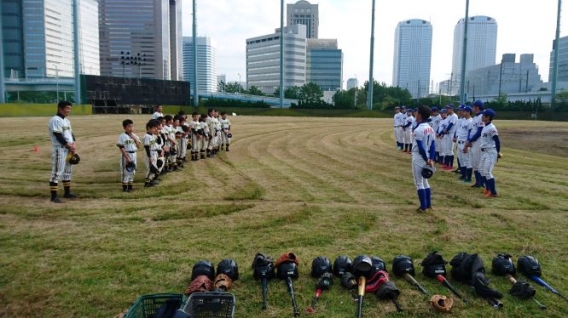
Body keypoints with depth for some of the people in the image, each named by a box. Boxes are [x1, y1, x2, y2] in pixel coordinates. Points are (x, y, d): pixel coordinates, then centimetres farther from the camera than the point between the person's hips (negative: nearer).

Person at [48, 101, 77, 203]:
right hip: (59, 149, -10)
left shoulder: (67, 121, 16)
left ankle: (67, 193, 26)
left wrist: (74, 144, -4)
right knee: (57, 172, -8)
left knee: (68, 171, 16)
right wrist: (69, 146, -15)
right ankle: (54, 196, -6)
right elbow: (59, 136, -19)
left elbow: (71, 134, 14)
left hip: (68, 149, 10)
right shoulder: (55, 120, -13)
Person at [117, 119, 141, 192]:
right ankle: (125, 187, 8)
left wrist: (135, 139, -10)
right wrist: (127, 157, -18)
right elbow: (121, 148, -13)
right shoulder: (122, 136, -11)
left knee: (132, 170, 13)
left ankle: (130, 185, 24)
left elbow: (138, 146, 6)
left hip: (133, 154, 6)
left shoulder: (134, 135, 7)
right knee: (125, 171, -1)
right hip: (126, 155, -6)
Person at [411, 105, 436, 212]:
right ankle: (428, 204, 23)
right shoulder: (430, 129, 7)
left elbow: (421, 147, -21)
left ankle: (423, 206, 4)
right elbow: (433, 146, 5)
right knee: (425, 181, 18)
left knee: (419, 183, 0)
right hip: (427, 158, 8)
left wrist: (426, 159, -13)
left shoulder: (418, 130, -19)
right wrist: (431, 159, 1)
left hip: (419, 158, -8)